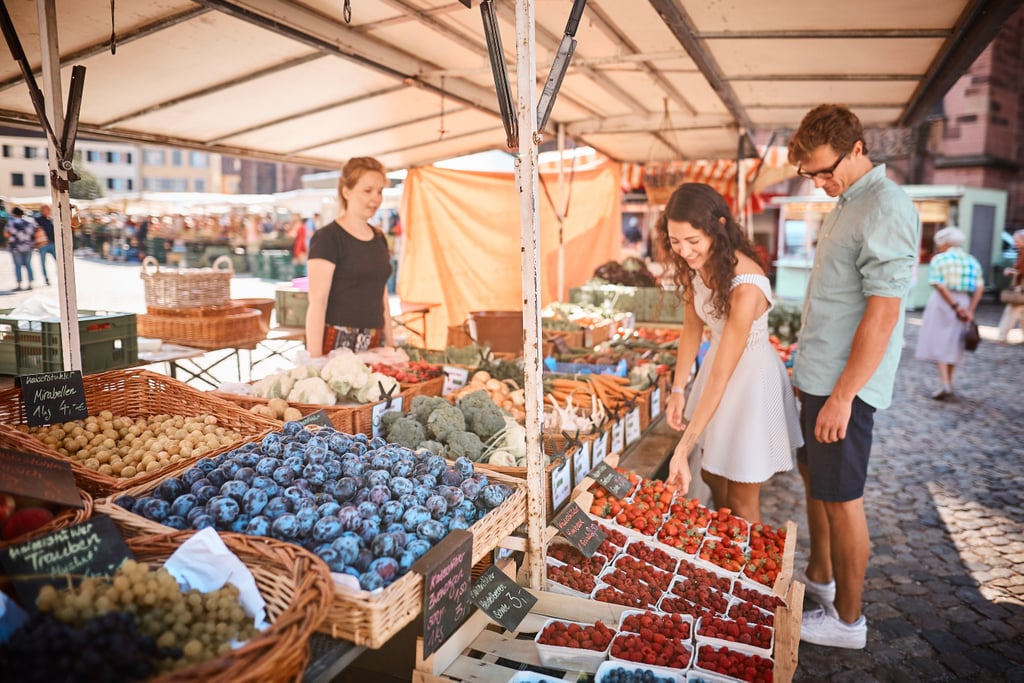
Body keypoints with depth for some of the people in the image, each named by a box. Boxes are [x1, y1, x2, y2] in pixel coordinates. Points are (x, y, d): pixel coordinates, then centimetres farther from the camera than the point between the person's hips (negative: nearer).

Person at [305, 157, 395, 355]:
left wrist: (391, 345, 13)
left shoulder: (379, 239, 12)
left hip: (374, 346, 6)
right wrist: (315, 359, -19)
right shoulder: (327, 238, -8)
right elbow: (317, 301, -14)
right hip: (337, 344, -6)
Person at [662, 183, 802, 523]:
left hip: (751, 375, -8)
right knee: (712, 476, 23)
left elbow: (721, 377, -33)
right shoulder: (696, 266, -9)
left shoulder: (745, 286, -33)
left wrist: (683, 449, -32)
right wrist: (677, 389, -3)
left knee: (741, 498, 5)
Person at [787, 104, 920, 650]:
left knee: (841, 498, 2)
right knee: (814, 477, 20)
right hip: (819, 376, 9)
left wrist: (843, 394, -22)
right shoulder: (846, 204, 13)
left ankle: (847, 619, 19)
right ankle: (819, 577, 39)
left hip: (845, 383, -9)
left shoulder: (885, 208, -17)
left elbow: (883, 312, -23)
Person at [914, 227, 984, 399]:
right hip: (964, 302, 5)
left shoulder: (939, 259, -4)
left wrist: (955, 306, -13)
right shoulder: (972, 261, 9)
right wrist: (970, 310, -4)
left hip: (942, 302, -5)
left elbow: (939, 285, -15)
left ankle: (944, 384, -13)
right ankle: (948, 383, 22)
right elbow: (980, 288, 0)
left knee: (938, 343, -2)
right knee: (953, 343, 14)